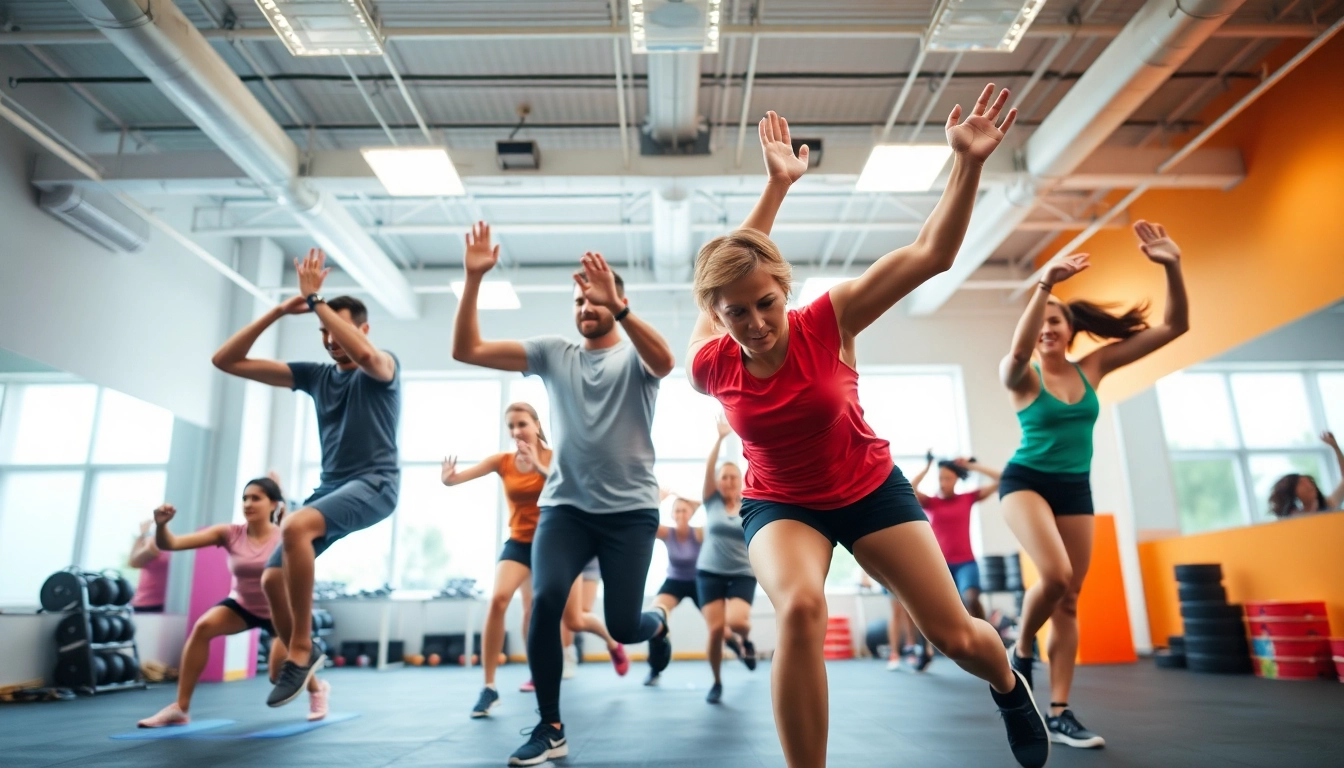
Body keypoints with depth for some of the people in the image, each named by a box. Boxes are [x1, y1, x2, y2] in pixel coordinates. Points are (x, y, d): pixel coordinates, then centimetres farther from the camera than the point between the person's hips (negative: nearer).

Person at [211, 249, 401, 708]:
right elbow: (226, 361, 9)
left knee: (295, 526, -32)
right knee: (272, 580, -2)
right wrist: (281, 310, -1)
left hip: (373, 484, -7)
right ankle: (308, 675, 18)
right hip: (330, 486, 7)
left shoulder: (384, 367, -2)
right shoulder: (315, 375, 12)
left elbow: (363, 354, -31)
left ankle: (302, 651, -20)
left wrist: (315, 299, -22)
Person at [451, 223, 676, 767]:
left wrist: (619, 306, -39)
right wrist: (474, 278, -9)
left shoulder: (634, 356, -1)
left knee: (623, 626, -1)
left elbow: (665, 360, -28)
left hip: (630, 510, -2)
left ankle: (658, 622, 39)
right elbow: (466, 350, 1)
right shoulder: (553, 354, 8)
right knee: (545, 599, -20)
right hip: (565, 506, 2)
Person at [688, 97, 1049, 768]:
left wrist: (967, 161, -36)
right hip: (780, 505, 0)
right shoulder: (708, 368, -20)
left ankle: (1009, 688, 43)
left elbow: (931, 253, -25)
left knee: (956, 637, 5)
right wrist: (776, 186, -3)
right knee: (799, 609, -34)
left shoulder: (827, 323, -23)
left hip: (871, 488, 1)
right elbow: (723, 266, -5)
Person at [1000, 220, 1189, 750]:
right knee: (1055, 575, -28)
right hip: (1026, 481, -5)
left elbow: (1174, 327, -2)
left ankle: (1060, 714, 9)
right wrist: (1045, 283, -44)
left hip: (1076, 489, 5)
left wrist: (1172, 266, -17)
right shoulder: (1022, 376, -9)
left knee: (1070, 599, 3)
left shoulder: (1093, 367, 2)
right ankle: (1021, 653, 1)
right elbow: (1016, 351, -37)